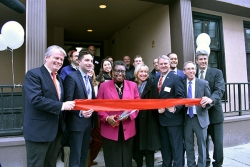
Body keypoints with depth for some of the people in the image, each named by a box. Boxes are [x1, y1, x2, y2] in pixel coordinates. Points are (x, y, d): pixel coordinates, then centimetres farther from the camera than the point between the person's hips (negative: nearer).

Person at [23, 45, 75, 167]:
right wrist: (61, 106, -24)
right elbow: (36, 99, -24)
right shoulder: (33, 74, -11)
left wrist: (68, 105, -1)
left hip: (56, 130, 8)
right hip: (39, 130, -8)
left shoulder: (58, 78, 15)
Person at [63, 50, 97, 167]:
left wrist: (93, 109, -3)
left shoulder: (89, 79, 14)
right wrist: (80, 112, -30)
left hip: (89, 121, 8)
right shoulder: (71, 77, -12)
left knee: (84, 155, 20)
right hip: (77, 122, -8)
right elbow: (68, 101, -18)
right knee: (75, 157, 4)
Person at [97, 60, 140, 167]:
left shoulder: (132, 85, 6)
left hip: (127, 129, 2)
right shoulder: (104, 86, 1)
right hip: (110, 130, -1)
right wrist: (107, 118, -15)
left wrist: (129, 114, -13)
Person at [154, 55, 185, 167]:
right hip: (161, 118, 7)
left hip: (174, 117, -6)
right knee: (165, 146, 20)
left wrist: (175, 108, -30)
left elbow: (181, 97, -15)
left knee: (176, 146, 6)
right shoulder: (156, 80, 11)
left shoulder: (176, 78, -9)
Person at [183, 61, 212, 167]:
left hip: (200, 118, -1)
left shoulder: (203, 83, -1)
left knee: (201, 145, 10)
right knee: (188, 146, 13)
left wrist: (206, 103, -23)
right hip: (186, 119, 2)